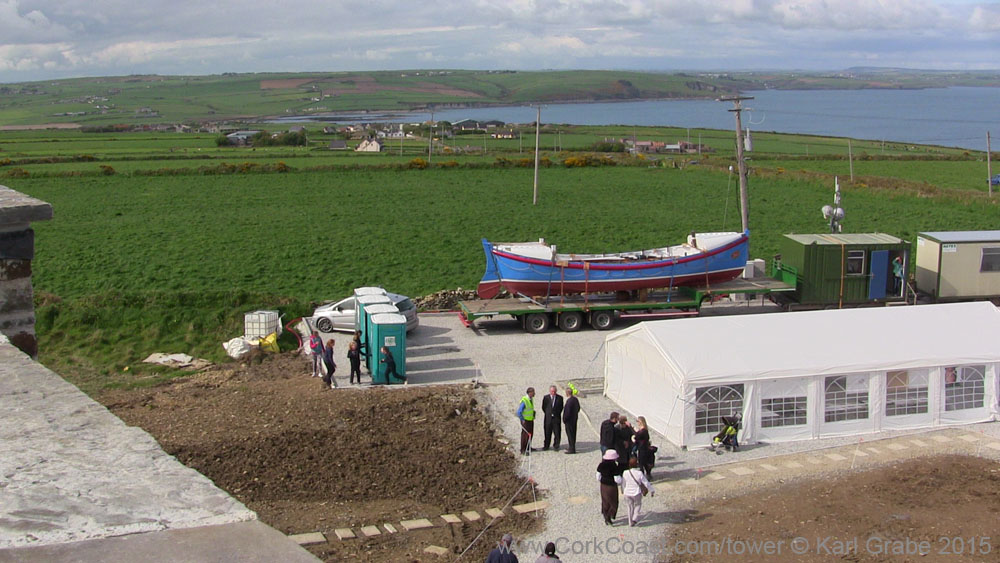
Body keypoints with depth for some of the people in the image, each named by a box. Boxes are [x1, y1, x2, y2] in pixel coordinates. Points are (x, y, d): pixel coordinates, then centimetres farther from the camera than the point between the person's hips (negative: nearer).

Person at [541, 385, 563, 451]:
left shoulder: (560, 398, 1)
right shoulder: (546, 398, 2)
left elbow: (561, 407, 8)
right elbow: (543, 407, 9)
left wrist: (557, 413, 3)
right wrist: (548, 413, 7)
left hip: (556, 418, 0)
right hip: (548, 418, 0)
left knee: (557, 433, 0)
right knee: (547, 433, 6)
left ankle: (556, 446, 11)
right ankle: (546, 446, 15)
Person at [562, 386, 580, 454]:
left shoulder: (569, 401, -25)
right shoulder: (576, 399, 3)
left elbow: (567, 412, -24)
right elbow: (578, 408, 15)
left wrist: (564, 420, -13)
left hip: (569, 420, -9)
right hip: (575, 419, 9)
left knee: (570, 434, 0)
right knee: (573, 433, 18)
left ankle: (572, 449, 5)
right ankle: (572, 447, 31)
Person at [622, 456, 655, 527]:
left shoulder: (625, 473, -12)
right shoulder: (639, 473, -19)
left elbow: (623, 483, 3)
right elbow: (646, 483, -10)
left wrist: (623, 491, 23)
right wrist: (652, 490, 6)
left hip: (627, 493, 2)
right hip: (637, 493, -2)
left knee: (629, 507, 19)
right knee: (637, 505, 24)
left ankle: (630, 522, 29)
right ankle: (635, 518, 11)